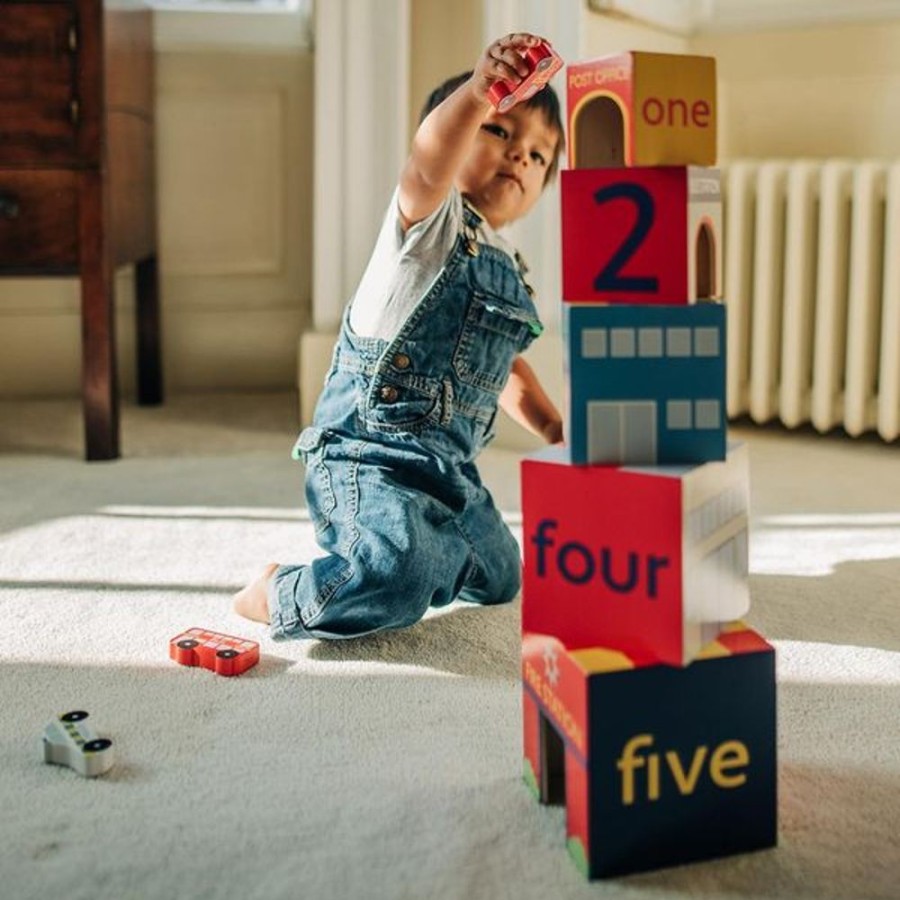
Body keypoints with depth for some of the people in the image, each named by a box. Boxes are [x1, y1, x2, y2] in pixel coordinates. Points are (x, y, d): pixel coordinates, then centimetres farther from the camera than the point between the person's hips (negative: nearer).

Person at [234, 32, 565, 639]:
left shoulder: (509, 273, 14)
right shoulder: (434, 219, -12)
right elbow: (427, 163, -37)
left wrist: (551, 426, 17)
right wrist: (475, 92, -55)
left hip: (449, 469, 9)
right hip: (368, 455, -9)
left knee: (498, 579, 26)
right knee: (399, 576, -35)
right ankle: (282, 598, -5)